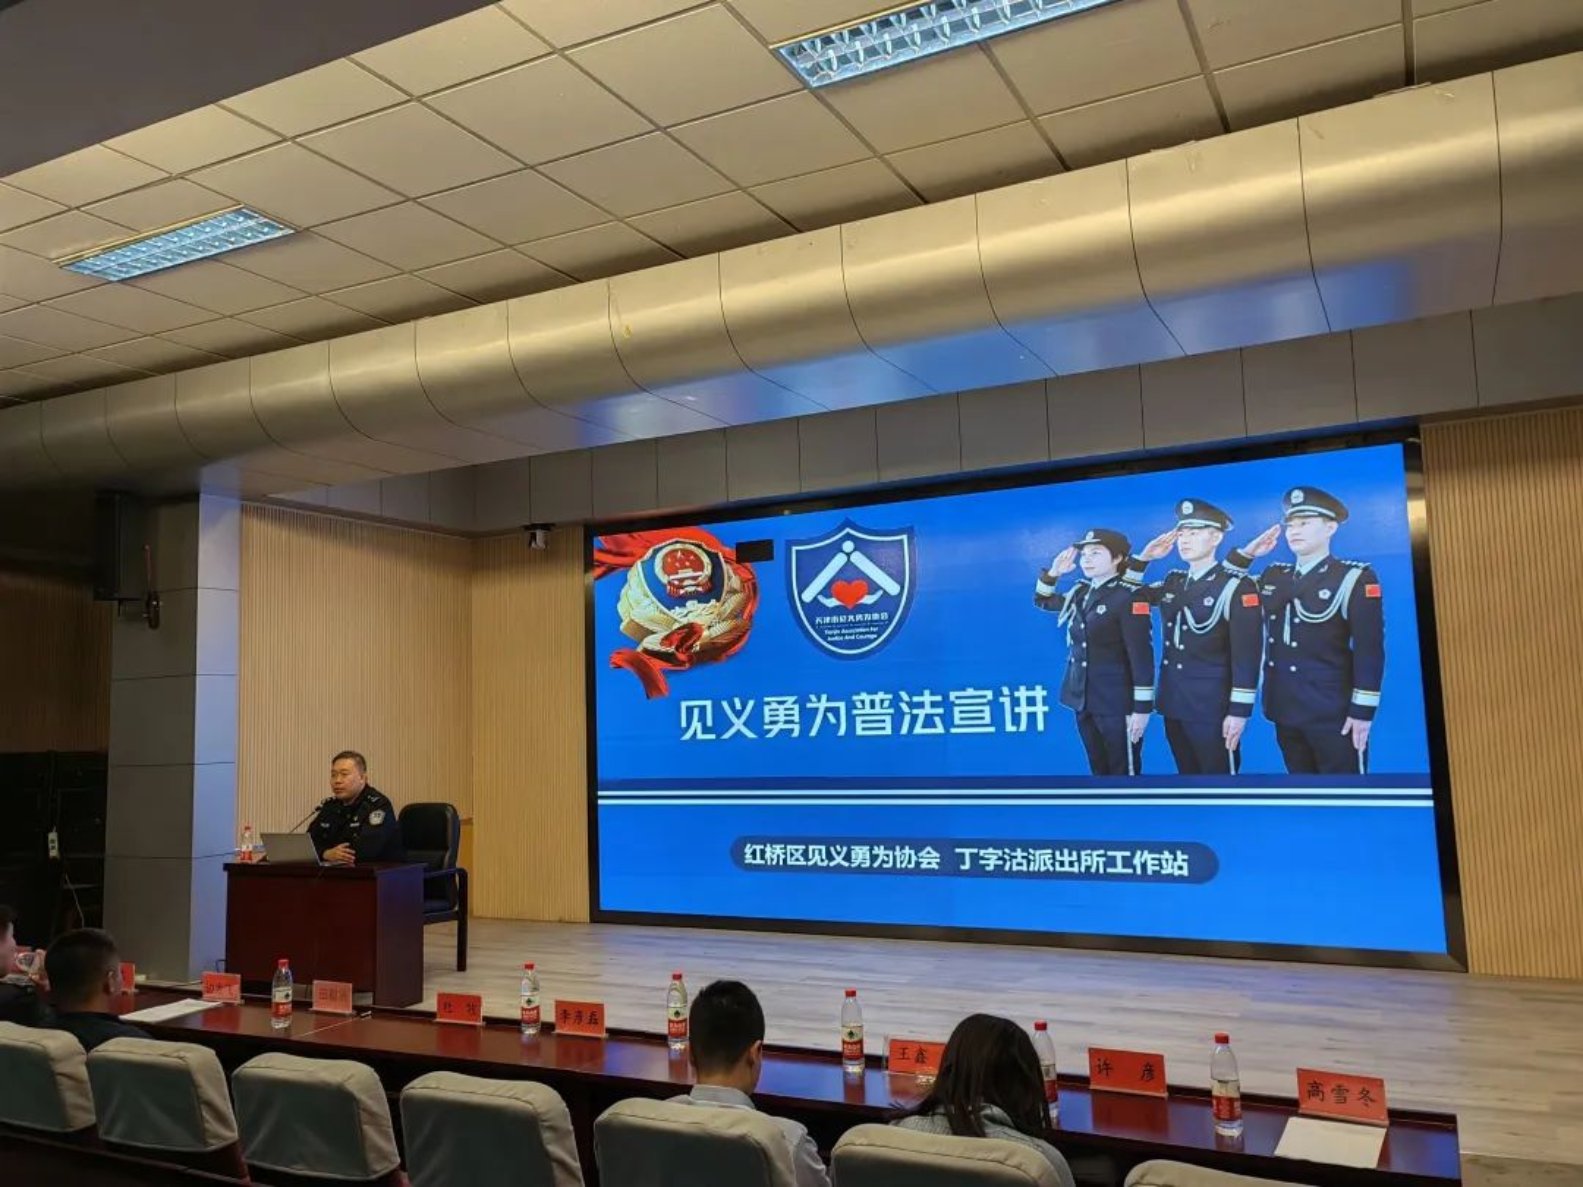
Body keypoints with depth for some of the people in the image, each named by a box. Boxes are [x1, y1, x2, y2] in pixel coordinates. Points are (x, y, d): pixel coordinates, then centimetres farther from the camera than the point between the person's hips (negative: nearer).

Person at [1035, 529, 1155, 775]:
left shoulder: (1129, 598, -14)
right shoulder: (1080, 593, 8)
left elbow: (1142, 656, -16)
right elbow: (1043, 601, 26)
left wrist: (1142, 707, -18)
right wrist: (1053, 572, 8)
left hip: (1117, 702, -7)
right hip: (1083, 698, 7)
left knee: (1124, 772, 0)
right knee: (1100, 770, 16)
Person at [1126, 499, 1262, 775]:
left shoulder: (1236, 586, -10)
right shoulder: (1172, 581, 10)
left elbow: (1247, 653, -14)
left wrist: (1239, 711, -18)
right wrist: (1143, 558, 4)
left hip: (1212, 708, -7)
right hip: (1174, 703, 7)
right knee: (1188, 776, 15)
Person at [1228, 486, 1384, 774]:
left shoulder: (1355, 578, -7)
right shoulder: (1272, 575, 11)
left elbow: (1369, 649, -11)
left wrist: (1363, 711, -15)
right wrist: (1246, 553, 4)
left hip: (1333, 714, -6)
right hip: (1285, 710, 6)